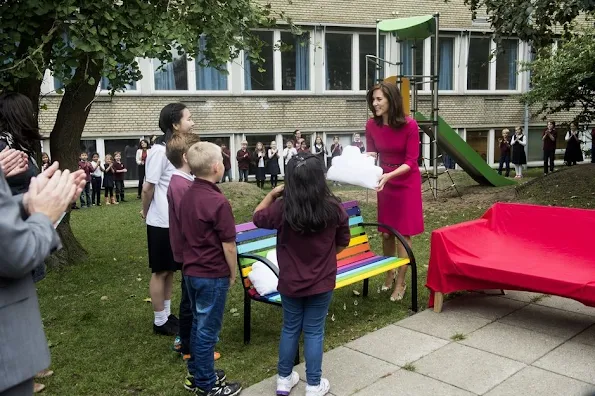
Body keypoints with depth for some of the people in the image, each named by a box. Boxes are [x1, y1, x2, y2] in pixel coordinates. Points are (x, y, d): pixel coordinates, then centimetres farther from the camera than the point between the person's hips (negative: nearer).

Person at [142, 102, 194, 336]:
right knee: (160, 272, 6)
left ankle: (167, 315, 29)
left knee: (170, 270, 16)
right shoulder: (159, 150, -19)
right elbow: (148, 188, -13)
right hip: (162, 222, -7)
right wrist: (146, 212, 1)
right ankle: (160, 322, 19)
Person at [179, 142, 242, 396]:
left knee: (198, 324, 20)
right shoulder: (218, 202, -22)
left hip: (191, 271, 8)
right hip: (213, 275, -8)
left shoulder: (187, 196, 2)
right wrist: (233, 274, -3)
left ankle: (197, 375, 33)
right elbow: (228, 245, -16)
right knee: (208, 329, 4)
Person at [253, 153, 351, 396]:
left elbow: (258, 217, 3)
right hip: (322, 283, 0)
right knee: (314, 332, 13)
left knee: (290, 329, 18)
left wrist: (272, 194, 7)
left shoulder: (282, 208, -18)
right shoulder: (334, 209, -15)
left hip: (290, 282, 0)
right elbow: (343, 243, 1)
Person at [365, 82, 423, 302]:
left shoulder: (410, 125, -22)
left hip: (407, 182, -4)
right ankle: (389, 273, 33)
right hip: (385, 181, 4)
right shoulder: (372, 125, -9)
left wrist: (389, 175, -33)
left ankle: (401, 282, 13)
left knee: (403, 232, 1)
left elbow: (411, 162, -19)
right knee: (386, 232, 12)